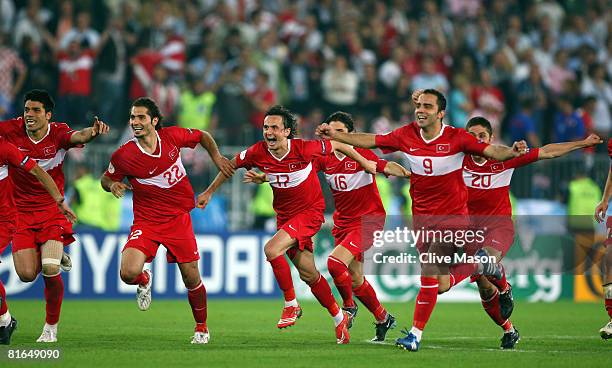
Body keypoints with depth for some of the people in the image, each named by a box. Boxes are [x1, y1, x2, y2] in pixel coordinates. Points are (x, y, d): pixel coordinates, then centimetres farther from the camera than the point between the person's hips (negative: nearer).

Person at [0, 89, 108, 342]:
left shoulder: (58, 133, -11)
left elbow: (77, 137, -31)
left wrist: (92, 132, -53)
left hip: (52, 211, -2)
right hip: (20, 212, 2)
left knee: (50, 270, -18)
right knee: (27, 274, -6)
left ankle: (51, 327, 4)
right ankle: (55, 256, 31)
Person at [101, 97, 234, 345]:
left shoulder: (173, 136, -8)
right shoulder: (124, 155, -13)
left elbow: (202, 136, 13)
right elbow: (106, 178, 4)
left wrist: (216, 157, 3)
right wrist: (113, 185, -17)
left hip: (178, 217, 1)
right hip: (146, 221, -1)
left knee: (192, 279, 3)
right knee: (128, 273, -22)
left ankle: (202, 327, 28)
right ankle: (144, 281, 18)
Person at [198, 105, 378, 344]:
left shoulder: (303, 149, -23)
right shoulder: (257, 153, -12)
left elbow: (335, 146, -7)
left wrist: (365, 163, 5)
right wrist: (209, 192, 13)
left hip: (310, 211, -5)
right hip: (284, 215, 5)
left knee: (272, 249, -26)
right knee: (308, 274, 10)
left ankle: (291, 305, -9)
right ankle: (339, 318, 29)